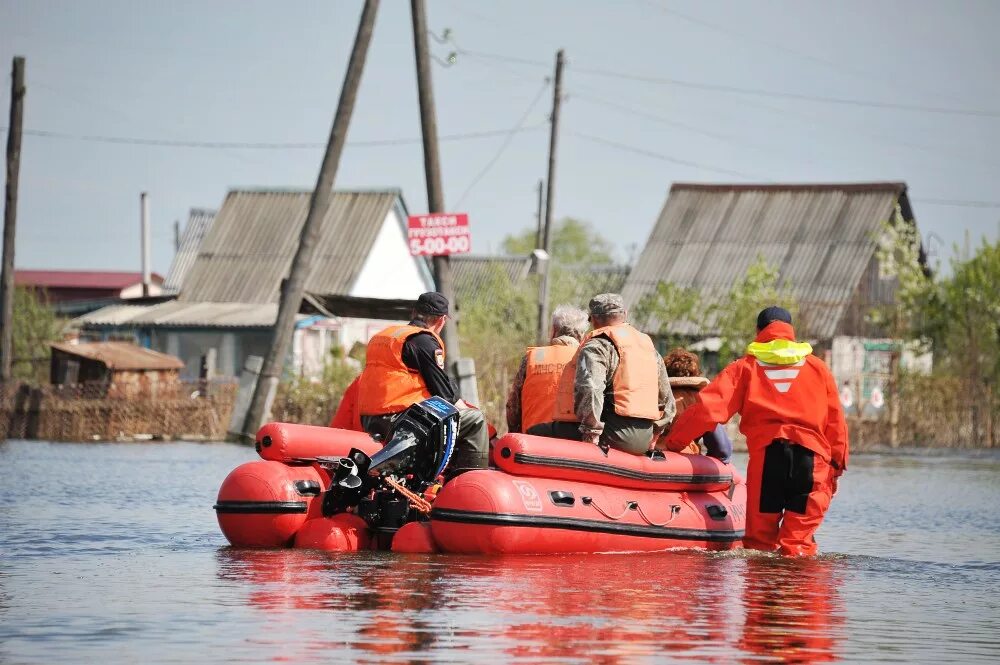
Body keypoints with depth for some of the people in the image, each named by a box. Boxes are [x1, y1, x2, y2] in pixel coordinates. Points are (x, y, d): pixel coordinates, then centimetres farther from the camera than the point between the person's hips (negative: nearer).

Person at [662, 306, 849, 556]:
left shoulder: (745, 367, 11)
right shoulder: (817, 367, 15)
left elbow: (708, 409, 0)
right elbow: (835, 422, 13)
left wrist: (672, 442, 5)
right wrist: (836, 466, 19)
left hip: (764, 455, 0)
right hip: (811, 456, 1)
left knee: (759, 538, 7)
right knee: (799, 540, 0)